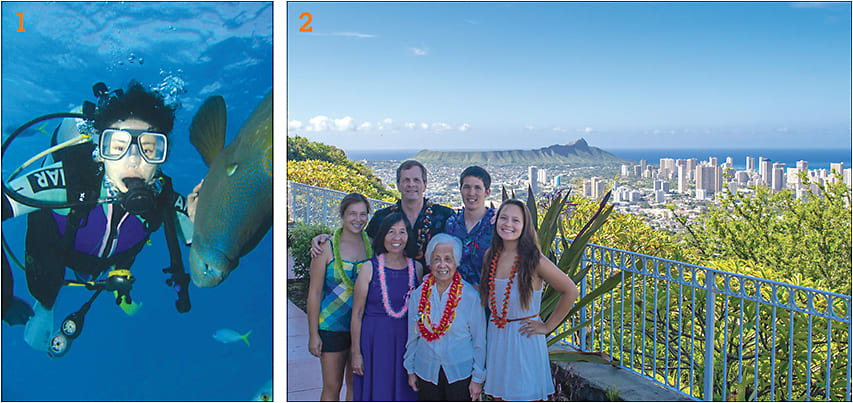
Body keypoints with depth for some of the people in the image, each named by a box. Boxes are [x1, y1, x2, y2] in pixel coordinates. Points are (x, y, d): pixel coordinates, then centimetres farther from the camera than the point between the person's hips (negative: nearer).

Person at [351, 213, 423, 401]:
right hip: (375, 338, -2)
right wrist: (356, 353, -6)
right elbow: (357, 314, -3)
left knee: (404, 392, 8)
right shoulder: (370, 268, -5)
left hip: (406, 339, 3)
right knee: (377, 392, 3)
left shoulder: (416, 268, 4)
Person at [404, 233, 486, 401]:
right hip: (426, 373, 3)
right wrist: (411, 370, 13)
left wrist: (478, 378, -3)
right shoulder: (418, 295, -1)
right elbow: (413, 336, 10)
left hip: (461, 373, -3)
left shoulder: (470, 296, -9)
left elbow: (479, 340, -4)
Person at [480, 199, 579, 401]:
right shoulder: (490, 256, 2)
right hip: (495, 338, 5)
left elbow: (570, 291, -8)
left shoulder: (534, 260, -13)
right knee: (500, 398, 12)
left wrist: (548, 327, -5)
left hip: (524, 339, -5)